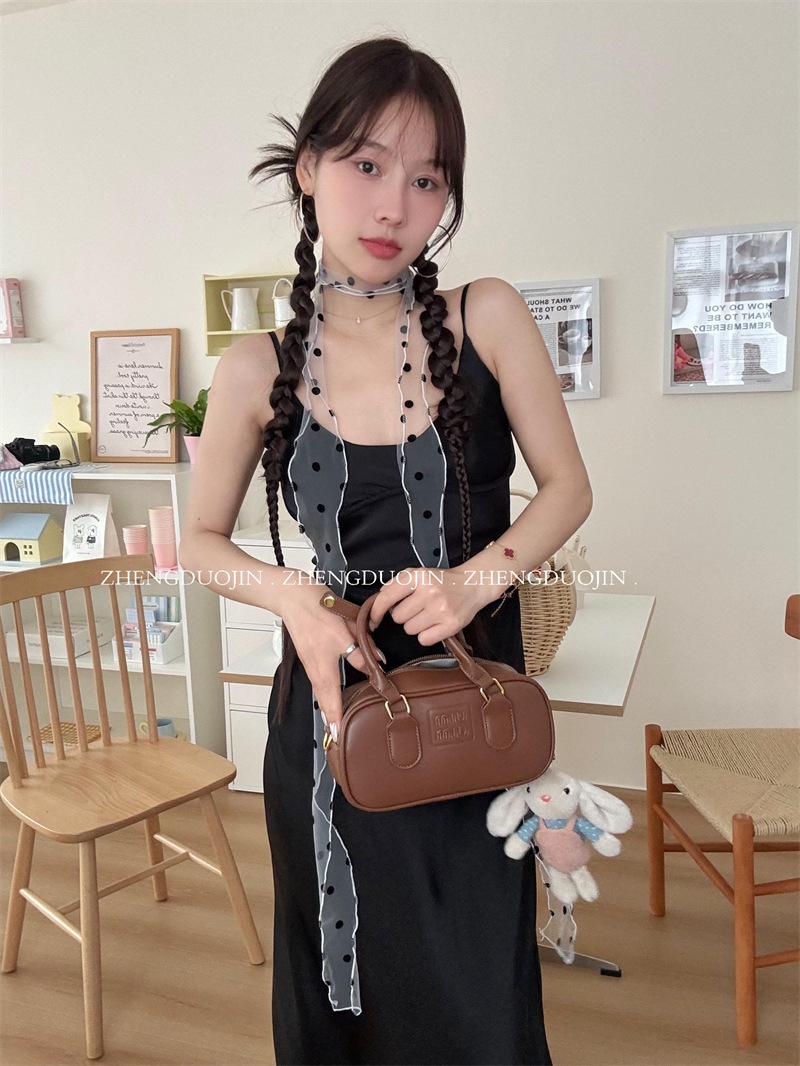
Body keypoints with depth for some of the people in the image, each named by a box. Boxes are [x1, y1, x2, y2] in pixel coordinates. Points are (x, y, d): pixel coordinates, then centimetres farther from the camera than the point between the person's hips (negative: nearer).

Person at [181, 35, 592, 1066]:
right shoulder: (257, 370, -6)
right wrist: (296, 599, -14)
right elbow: (203, 539, 5)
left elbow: (567, 487, 0)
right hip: (331, 705, 1)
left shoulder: (487, 317, -7)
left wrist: (476, 576, -17)